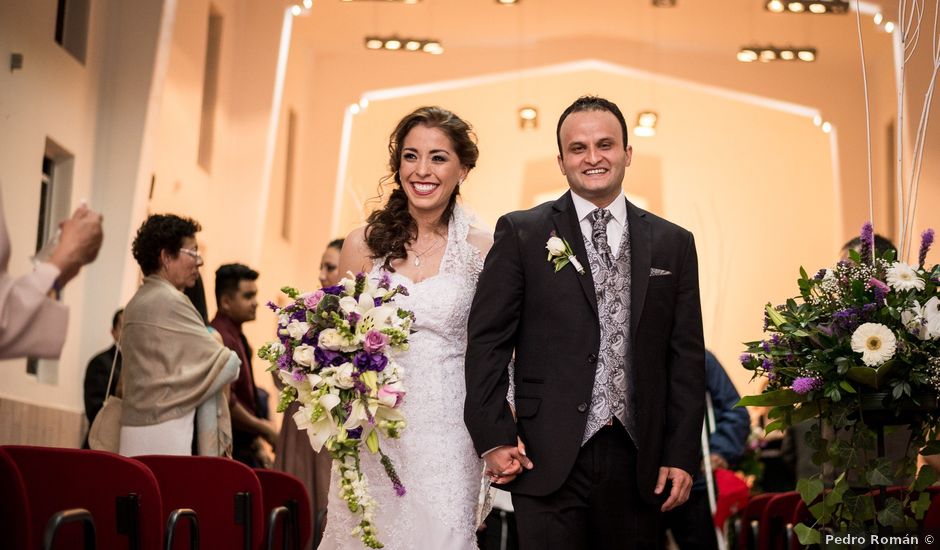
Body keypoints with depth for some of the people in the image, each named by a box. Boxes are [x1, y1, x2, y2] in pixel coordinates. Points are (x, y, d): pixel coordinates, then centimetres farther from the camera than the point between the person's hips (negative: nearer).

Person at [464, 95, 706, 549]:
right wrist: (494, 439, -7)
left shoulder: (673, 244, 10)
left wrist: (682, 455, 4)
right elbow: (487, 341, -1)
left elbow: (687, 357, 9)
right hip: (549, 459, -2)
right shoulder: (521, 233, 2)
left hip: (639, 460, 3)